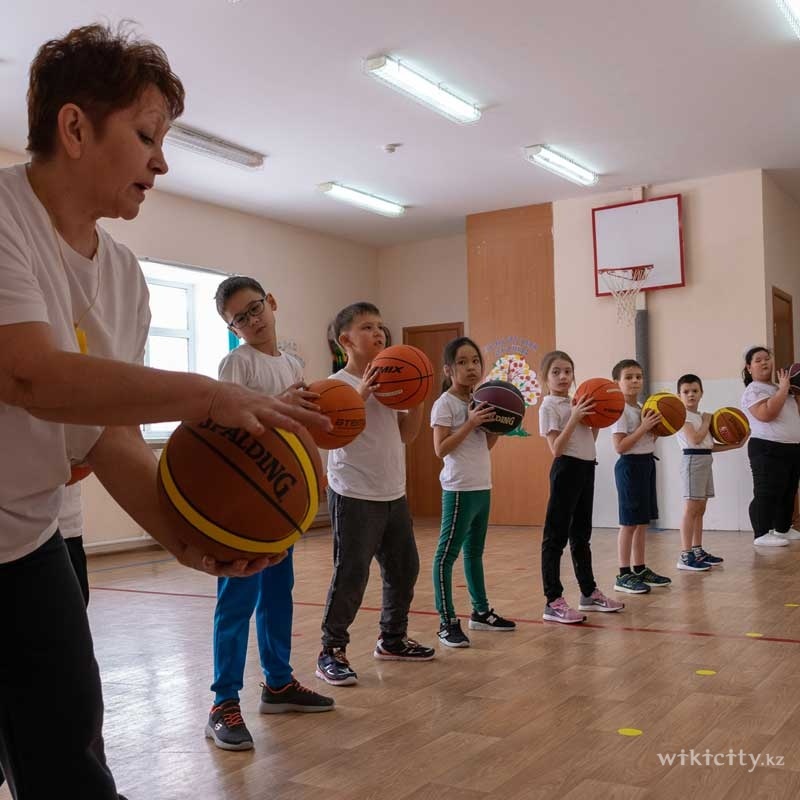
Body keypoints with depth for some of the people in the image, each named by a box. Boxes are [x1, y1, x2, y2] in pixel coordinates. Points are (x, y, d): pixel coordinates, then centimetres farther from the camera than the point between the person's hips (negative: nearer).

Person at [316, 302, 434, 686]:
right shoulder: (339, 384, -9)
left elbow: (407, 434, 12)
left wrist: (416, 398, -2)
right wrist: (362, 393, -28)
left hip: (393, 494, 8)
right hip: (354, 496, -8)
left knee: (404, 568, 16)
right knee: (351, 575, -5)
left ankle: (392, 639, 33)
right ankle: (331, 652, 9)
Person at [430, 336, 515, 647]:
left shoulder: (477, 402, 12)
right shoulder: (445, 403, -10)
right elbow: (440, 449, -17)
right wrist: (470, 423, -21)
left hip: (482, 487, 8)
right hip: (459, 489, -8)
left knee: (475, 550, 18)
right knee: (448, 553, -4)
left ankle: (481, 611, 29)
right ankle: (447, 622, -1)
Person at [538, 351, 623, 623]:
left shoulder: (577, 404, 14)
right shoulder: (549, 406, -8)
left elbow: (588, 440, 16)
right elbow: (556, 449, -17)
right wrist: (574, 418, -22)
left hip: (586, 468, 8)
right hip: (567, 469, -8)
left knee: (581, 534, 17)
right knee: (556, 537, -5)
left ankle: (589, 593, 28)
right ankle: (553, 602, -2)